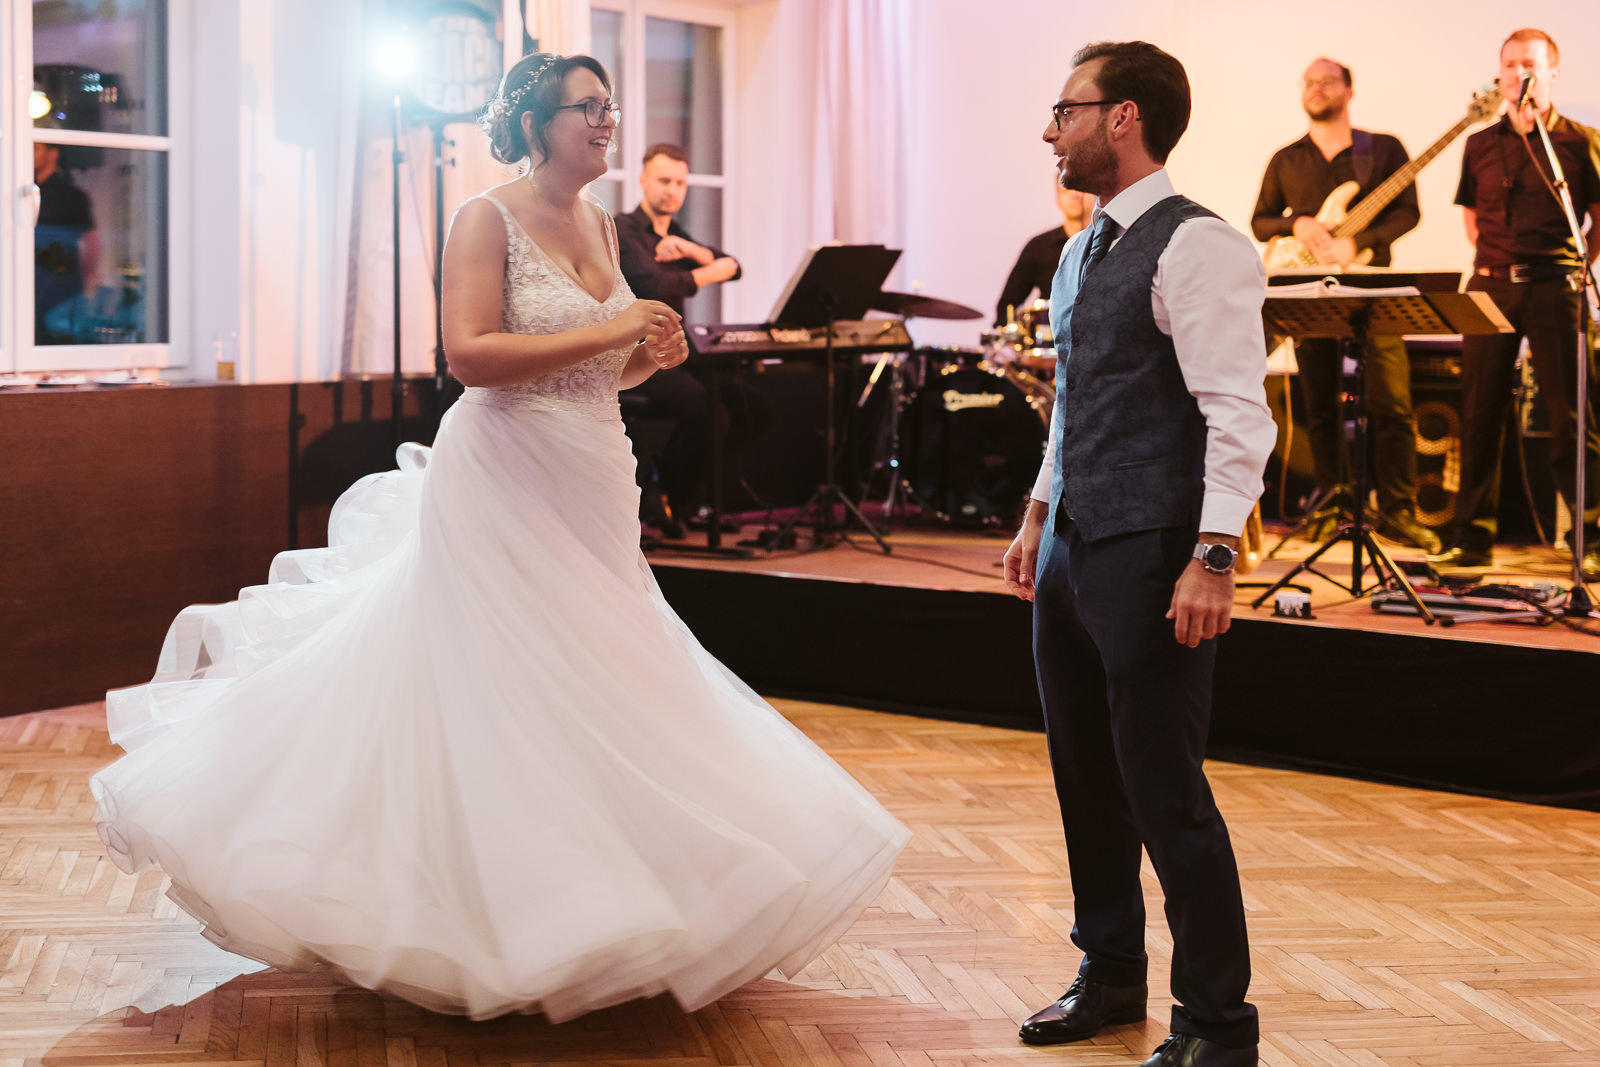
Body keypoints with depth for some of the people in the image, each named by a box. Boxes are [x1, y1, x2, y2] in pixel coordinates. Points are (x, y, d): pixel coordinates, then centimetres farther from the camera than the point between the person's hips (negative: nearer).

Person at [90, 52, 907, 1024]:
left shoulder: (599, 224, 13)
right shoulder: (488, 219, -9)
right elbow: (470, 354, -21)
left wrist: (650, 354, 0)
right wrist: (606, 332, -22)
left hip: (593, 487, 8)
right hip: (504, 480, -8)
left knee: (587, 688, 12)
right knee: (489, 692, -3)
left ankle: (580, 913, 24)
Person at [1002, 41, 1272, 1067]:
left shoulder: (1197, 246, -13)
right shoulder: (1084, 252, 15)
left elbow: (1238, 413, -19)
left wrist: (1214, 556, -24)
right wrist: (1041, 516, 22)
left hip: (1151, 554, -9)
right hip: (1073, 546, 9)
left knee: (1163, 788, -5)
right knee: (1086, 774, 16)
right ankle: (1111, 977, 33)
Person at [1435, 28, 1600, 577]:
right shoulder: (1480, 145, 14)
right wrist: (1494, 255, 13)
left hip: (1554, 285, -3)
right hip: (1492, 283, 3)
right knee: (1480, 412, 3)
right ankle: (1473, 536, 10)